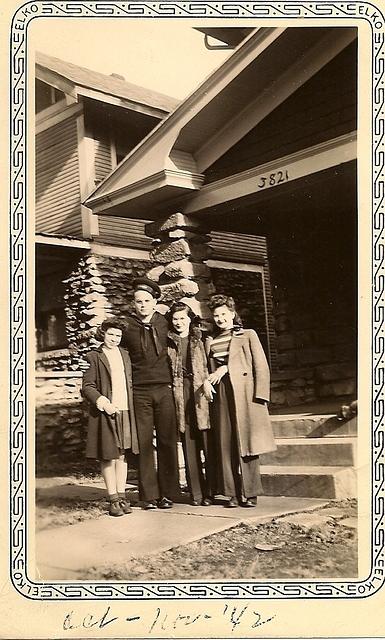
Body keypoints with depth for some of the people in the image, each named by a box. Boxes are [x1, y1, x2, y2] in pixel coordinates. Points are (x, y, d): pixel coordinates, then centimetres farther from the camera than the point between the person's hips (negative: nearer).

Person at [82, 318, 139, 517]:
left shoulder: (124, 355, 14)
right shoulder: (94, 357, -1)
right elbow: (87, 387, -5)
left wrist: (130, 405, 10)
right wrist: (103, 402, -17)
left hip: (125, 411, 5)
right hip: (105, 413, -5)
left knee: (122, 455, 9)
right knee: (108, 457, 0)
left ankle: (122, 495, 15)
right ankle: (113, 499, 6)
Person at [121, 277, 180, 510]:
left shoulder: (164, 323, 6)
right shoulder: (127, 327, 2)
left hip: (164, 389, 1)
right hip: (140, 392, -1)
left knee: (167, 441, 2)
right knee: (144, 443, 1)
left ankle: (168, 493, 10)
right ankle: (149, 495, 8)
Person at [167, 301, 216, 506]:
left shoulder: (201, 339, 7)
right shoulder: (169, 342, 11)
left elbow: (209, 364, 2)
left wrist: (207, 381, -14)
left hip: (201, 391, -2)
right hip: (180, 393, 2)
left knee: (208, 443, -4)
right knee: (188, 444, 3)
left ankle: (210, 491, 4)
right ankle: (196, 493, 9)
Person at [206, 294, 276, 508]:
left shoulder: (248, 335, 7)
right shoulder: (211, 342, 17)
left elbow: (261, 367, 0)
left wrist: (260, 396, -10)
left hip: (245, 394, -3)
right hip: (222, 396, 3)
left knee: (247, 443, -4)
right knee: (226, 446, 2)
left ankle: (250, 493, 2)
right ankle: (233, 493, 8)